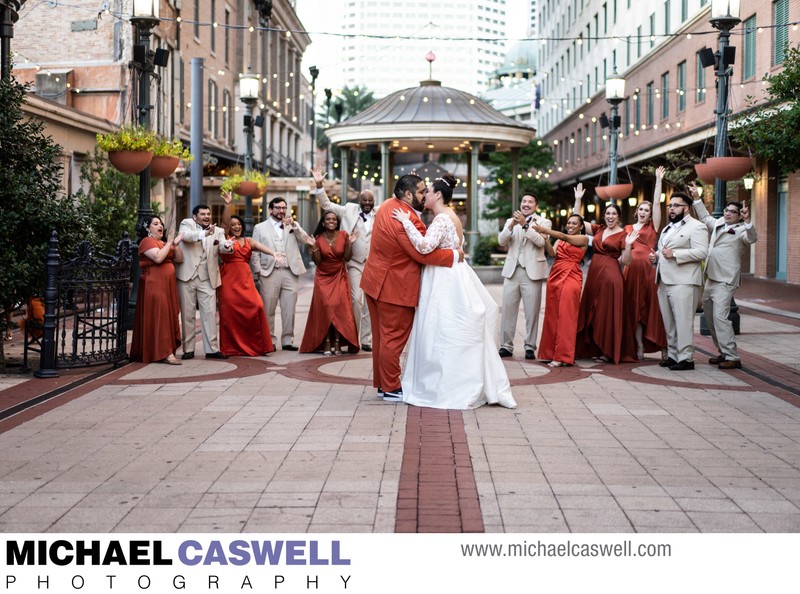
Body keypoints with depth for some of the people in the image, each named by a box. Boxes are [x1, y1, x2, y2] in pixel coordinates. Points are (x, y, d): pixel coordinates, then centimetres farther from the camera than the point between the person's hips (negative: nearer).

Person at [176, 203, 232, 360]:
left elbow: (222, 245, -8)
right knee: (187, 314, 4)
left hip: (207, 278, 2)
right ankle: (188, 349, 11)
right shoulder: (187, 223, 4)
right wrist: (204, 233, -36)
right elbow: (185, 235, -18)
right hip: (187, 276, -2)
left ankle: (212, 349, 3)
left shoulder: (217, 231, 10)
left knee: (210, 313, -1)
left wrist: (227, 246, -34)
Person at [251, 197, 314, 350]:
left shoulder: (293, 226, 16)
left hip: (290, 273, 2)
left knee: (289, 310, 2)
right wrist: (259, 271, -1)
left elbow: (306, 239, 0)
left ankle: (287, 341, 9)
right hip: (269, 273, -2)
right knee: (268, 310, -2)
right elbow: (255, 252, 9)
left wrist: (293, 224, -9)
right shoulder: (260, 227, 12)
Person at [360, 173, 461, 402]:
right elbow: (423, 254, -26)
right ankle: (391, 389, 9)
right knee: (394, 337, 0)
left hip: (376, 281, 10)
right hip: (394, 287, -10)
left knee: (382, 336, 16)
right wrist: (454, 255, -16)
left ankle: (382, 383, 26)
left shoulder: (389, 205, 7)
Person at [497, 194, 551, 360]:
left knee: (532, 312, 0)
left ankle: (530, 347, 7)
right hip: (512, 271, 3)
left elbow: (541, 241, -11)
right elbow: (501, 241, 1)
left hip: (532, 271, -3)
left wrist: (525, 224, -17)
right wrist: (512, 225, -14)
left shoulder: (543, 222, 6)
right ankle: (506, 346, 6)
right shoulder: (511, 221, 15)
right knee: (508, 310, 1)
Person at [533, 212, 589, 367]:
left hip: (571, 278, -5)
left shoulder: (584, 239, 6)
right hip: (555, 277, 5)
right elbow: (552, 253, 2)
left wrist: (545, 230, -19)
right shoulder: (559, 240, 19)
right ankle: (550, 353, 8)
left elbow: (565, 237, -10)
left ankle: (562, 356, -9)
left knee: (565, 316, -9)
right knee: (552, 315, 2)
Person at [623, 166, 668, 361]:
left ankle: (663, 346, 2)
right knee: (634, 308, 2)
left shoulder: (653, 226, 8)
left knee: (653, 306, -4)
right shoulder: (627, 228, 16)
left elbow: (656, 203, -1)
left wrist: (658, 181, -4)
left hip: (649, 268, -3)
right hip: (632, 270, 3)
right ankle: (640, 348, 6)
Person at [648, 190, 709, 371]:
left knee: (683, 321, -10)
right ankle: (672, 355, 16)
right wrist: (655, 257, 10)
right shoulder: (667, 228, 25)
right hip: (664, 282, 9)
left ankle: (686, 358, -7)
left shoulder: (696, 227, -3)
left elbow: (702, 252, -15)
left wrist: (675, 254, -19)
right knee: (669, 322, 10)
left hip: (683, 282, -9)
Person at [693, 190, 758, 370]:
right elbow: (705, 217, 34)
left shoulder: (741, 230, -5)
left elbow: (752, 238, -25)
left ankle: (732, 357, -14)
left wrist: (747, 221, -41)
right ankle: (723, 352, 23)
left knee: (720, 317, -17)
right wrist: (696, 197, 32)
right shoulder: (718, 224, 17)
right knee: (710, 318, 13)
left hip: (725, 281, -9)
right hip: (710, 279, 9)